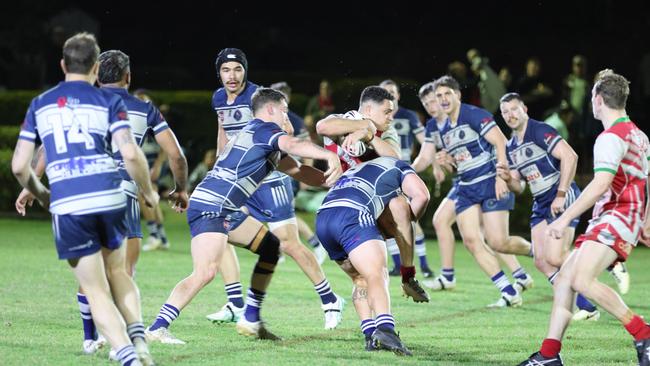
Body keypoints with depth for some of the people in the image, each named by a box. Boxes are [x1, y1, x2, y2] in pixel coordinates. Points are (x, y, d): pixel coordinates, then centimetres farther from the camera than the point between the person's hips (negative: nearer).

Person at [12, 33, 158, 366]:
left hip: (66, 206, 0)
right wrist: (148, 192, 12)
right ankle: (138, 339, 5)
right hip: (110, 199, 1)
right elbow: (130, 153, -4)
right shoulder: (108, 101, 9)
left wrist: (38, 194, 31)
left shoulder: (39, 105, 15)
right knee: (117, 272, 25)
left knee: (96, 291, 6)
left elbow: (19, 165, 12)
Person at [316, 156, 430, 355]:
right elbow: (421, 195, 8)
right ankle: (385, 328, -42)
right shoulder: (398, 166, 24)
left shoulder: (356, 169, 42)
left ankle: (370, 335, 3)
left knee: (361, 279, 18)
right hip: (352, 214, -7)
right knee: (377, 276, -17)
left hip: (322, 219, 7)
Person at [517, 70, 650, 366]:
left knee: (582, 280, -25)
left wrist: (565, 218, -24)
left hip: (617, 217, -10)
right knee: (564, 278, 6)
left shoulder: (611, 137, -12)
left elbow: (601, 184, -23)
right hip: (606, 221, 10)